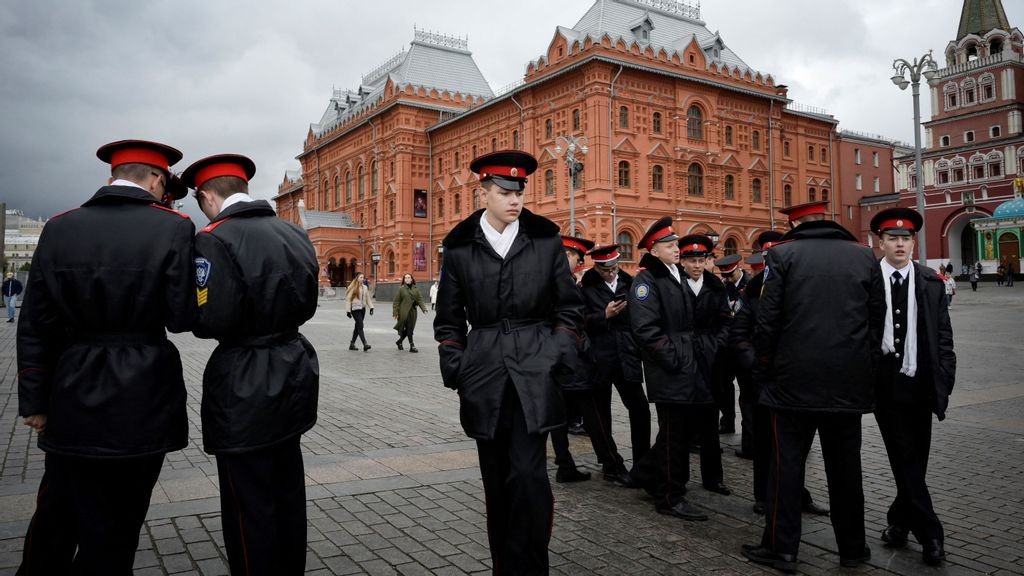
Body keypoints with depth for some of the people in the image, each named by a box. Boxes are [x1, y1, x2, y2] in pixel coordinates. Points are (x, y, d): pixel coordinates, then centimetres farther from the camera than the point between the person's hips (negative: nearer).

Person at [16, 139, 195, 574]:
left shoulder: (60, 228, 2)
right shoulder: (173, 227, -10)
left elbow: (35, 326, 3)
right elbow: (183, 318, -12)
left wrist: (34, 401, 9)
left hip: (73, 397, 4)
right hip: (141, 398, -4)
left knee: (54, 521, 21)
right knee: (115, 527, 11)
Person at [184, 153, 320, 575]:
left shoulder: (215, 241, -16)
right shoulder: (296, 234, 5)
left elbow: (213, 322, -21)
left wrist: (191, 314, -1)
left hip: (244, 388, -7)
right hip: (293, 377, 8)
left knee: (249, 507, 6)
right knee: (288, 493, 21)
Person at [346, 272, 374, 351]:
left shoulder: (365, 287, 12)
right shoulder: (353, 287, -6)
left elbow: (368, 298, 17)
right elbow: (348, 299, -6)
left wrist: (371, 307, 5)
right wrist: (348, 311, -8)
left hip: (362, 308, 7)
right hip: (355, 309, -7)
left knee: (358, 326, 12)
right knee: (360, 326, -14)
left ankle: (352, 344, 23)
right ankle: (365, 345, -21)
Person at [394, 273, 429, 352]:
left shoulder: (416, 289, 8)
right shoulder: (401, 289, -2)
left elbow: (420, 299, 6)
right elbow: (396, 301, -2)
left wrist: (424, 308, -10)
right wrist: (395, 312, -8)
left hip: (413, 312, 5)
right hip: (404, 312, -5)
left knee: (410, 329, 10)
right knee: (409, 329, -8)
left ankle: (399, 341, 32)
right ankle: (412, 346, -3)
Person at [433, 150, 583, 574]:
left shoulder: (546, 238, 3)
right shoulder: (459, 246, 4)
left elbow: (569, 307, 8)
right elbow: (449, 318, 11)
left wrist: (562, 358, -2)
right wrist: (455, 368, 1)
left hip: (535, 372, -1)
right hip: (484, 373, 2)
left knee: (527, 474, -10)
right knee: (496, 477, 11)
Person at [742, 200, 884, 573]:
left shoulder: (783, 254, -4)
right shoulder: (864, 255, 6)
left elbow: (767, 319, -7)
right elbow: (877, 319, 7)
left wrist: (763, 370, 4)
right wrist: (866, 367, 17)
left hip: (795, 379, -3)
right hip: (850, 382, 3)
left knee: (787, 463, 5)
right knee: (845, 466, 13)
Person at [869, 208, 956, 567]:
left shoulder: (931, 284, 5)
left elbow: (943, 336, 6)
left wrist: (944, 381, -1)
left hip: (919, 385, 2)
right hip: (884, 385, -2)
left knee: (914, 461, 10)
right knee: (906, 459, 0)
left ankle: (899, 522, 28)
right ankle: (929, 533, 8)